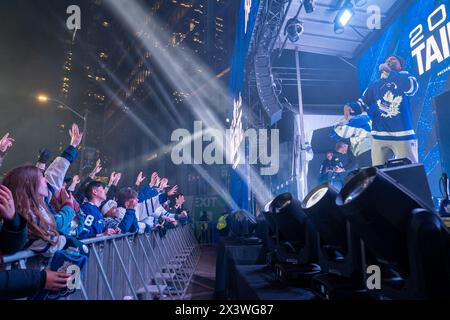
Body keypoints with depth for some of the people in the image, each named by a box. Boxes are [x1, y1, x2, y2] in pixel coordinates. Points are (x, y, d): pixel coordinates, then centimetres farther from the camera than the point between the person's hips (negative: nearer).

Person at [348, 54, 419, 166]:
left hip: (403, 135, -2)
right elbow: (362, 103, 10)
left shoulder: (405, 77, 8)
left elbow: (411, 88, -16)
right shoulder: (374, 85, 17)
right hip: (379, 136, 3)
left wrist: (389, 71, -10)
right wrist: (350, 107, -13)